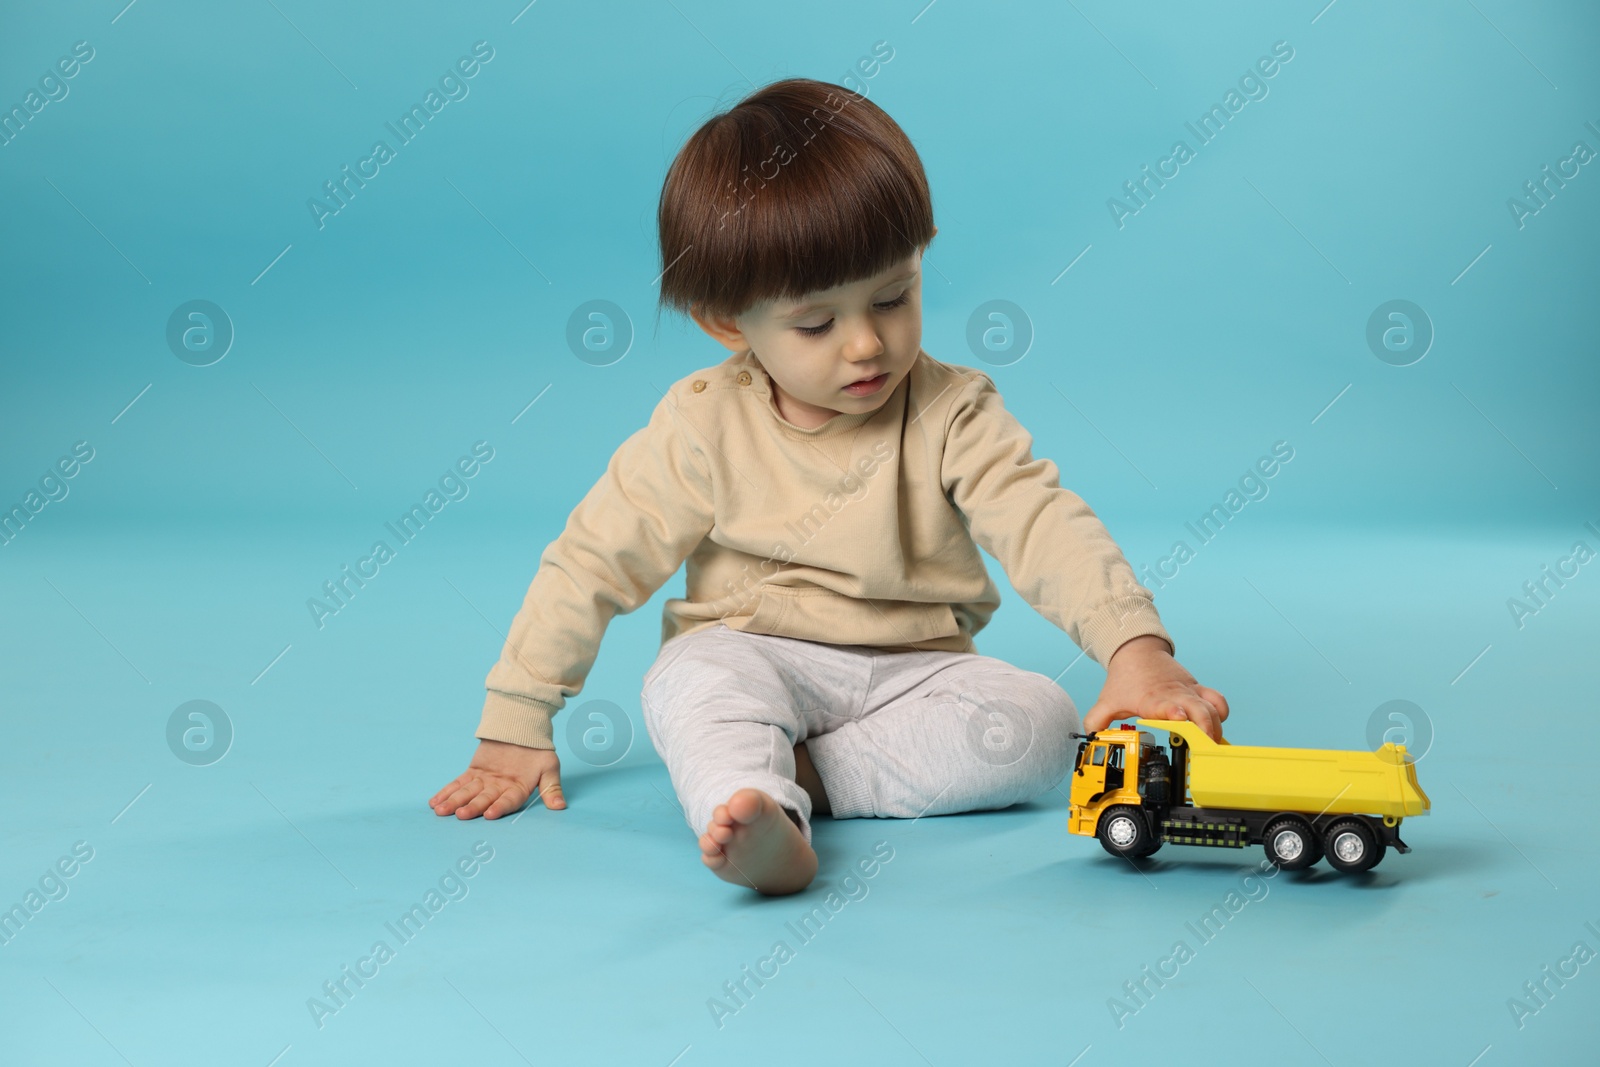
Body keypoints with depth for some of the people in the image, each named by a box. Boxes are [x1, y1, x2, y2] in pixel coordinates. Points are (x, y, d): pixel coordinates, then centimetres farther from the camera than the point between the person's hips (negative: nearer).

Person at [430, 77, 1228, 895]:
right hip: (752, 655, -1)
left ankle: (794, 778, -29)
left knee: (1039, 722, -25)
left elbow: (1046, 527, -16)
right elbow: (594, 560, -2)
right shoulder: (706, 427, -6)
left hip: (914, 670, 2)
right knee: (689, 681, -33)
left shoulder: (952, 417, -5)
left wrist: (1136, 646, -34)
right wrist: (514, 726, -3)